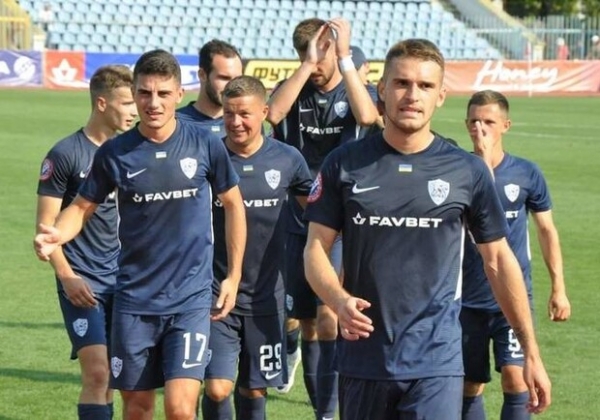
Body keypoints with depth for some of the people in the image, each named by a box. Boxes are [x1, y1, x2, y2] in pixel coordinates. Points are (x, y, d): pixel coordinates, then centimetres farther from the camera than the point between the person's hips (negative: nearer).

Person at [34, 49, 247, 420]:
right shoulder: (115, 153, -3)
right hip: (135, 300, 2)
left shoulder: (205, 145, -4)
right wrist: (56, 235, -17)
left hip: (191, 297, -2)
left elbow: (233, 204, 8)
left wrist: (234, 276, 7)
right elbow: (83, 207, 5)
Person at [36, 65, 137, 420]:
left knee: (115, 374, 6)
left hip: (123, 278, 5)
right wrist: (67, 276, -16)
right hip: (83, 281, -5)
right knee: (97, 372, -14)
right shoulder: (65, 155, -7)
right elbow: (46, 224, -6)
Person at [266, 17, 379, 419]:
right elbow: (274, 113, -20)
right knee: (308, 323, 10)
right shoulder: (293, 91, 3)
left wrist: (345, 58, -23)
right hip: (297, 223, 3)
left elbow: (366, 116, -25)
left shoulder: (356, 92, 0)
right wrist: (307, 65, -21)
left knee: (329, 317, -16)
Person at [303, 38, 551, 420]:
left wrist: (532, 354, 8)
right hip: (362, 358, 2)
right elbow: (316, 248, 4)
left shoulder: (467, 171, 1)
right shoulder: (345, 164, 3)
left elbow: (498, 260, 9)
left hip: (436, 363, -2)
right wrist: (340, 300, -18)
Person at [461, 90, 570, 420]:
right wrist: (484, 161, -25)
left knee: (515, 377, -14)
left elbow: (546, 229, 9)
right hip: (467, 300, 1)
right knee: (470, 385, 8)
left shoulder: (526, 173, 0)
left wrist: (558, 287, 7)